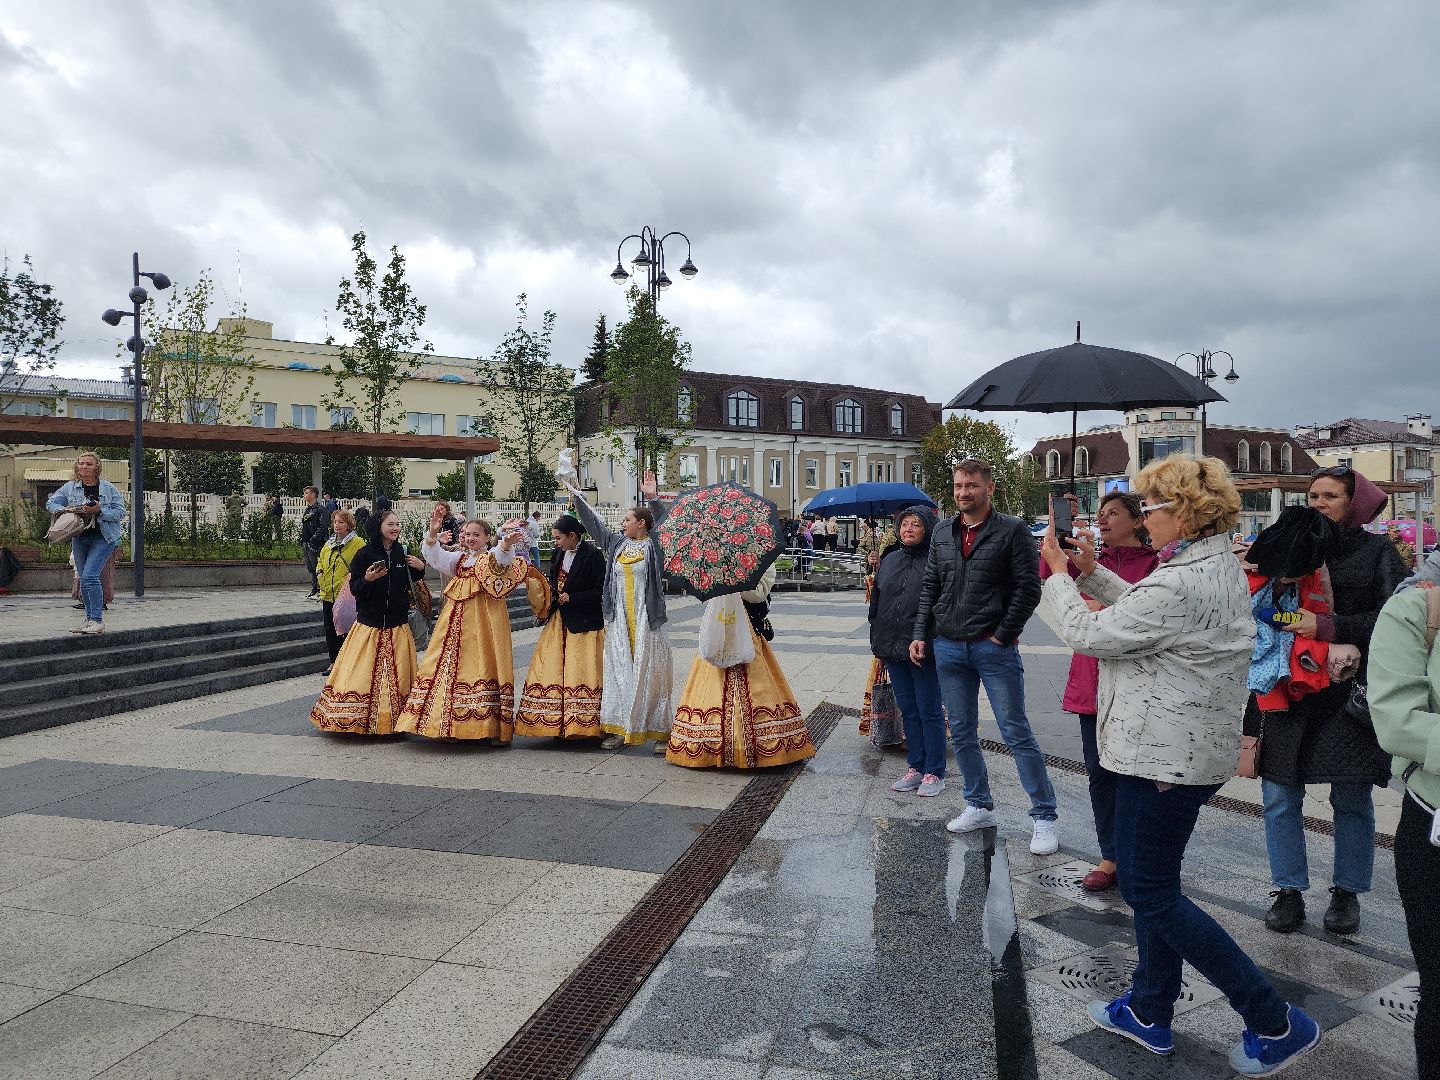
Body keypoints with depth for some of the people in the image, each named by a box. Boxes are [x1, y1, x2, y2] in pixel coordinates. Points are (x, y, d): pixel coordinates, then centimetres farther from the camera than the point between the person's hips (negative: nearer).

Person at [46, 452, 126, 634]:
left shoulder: (108, 488, -4)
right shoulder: (69, 487, 6)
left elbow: (120, 512, -5)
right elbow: (51, 503, 12)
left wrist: (99, 511, -20)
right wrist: (66, 510, -8)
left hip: (103, 538, -5)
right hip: (80, 538, 5)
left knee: (89, 576, -17)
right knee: (84, 580, 10)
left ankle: (98, 620, -12)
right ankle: (90, 619, 21)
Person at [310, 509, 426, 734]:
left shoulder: (402, 553, 6)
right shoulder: (365, 554, -5)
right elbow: (354, 588, -4)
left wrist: (420, 568, 2)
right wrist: (367, 579, -23)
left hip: (397, 625, 3)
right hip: (369, 624, -3)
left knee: (397, 674, 4)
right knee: (363, 671, -4)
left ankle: (394, 720, 13)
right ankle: (355, 720, 6)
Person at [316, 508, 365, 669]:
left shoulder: (358, 543, -8)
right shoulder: (329, 544, 15)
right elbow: (320, 560, 28)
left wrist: (352, 576, -22)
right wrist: (319, 572, 10)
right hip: (328, 595, 7)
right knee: (330, 631, 12)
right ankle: (333, 662, 22)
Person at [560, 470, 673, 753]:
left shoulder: (653, 545, -3)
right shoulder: (615, 542, 11)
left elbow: (664, 525, -20)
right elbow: (591, 520, 17)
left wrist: (653, 498, -31)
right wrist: (575, 492, 19)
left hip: (647, 619, -5)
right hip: (618, 619, 5)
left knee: (650, 673, -2)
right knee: (618, 671, 5)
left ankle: (660, 732, 4)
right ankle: (618, 729, 12)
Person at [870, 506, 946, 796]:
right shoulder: (889, 560, 12)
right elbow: (875, 602, 16)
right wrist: (877, 643, 12)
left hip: (924, 649, -6)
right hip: (892, 648, 6)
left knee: (929, 711, 3)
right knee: (908, 711, 14)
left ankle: (934, 772, 14)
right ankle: (916, 767, 25)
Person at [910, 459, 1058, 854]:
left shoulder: (1012, 530, -5)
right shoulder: (942, 532, 11)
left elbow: (1028, 588, -8)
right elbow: (930, 588, 14)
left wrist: (1001, 635, -11)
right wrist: (920, 634, 6)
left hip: (994, 647, -5)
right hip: (948, 646, 5)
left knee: (1017, 733, -2)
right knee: (962, 733, 12)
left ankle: (1044, 816, 9)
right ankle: (979, 807, 26)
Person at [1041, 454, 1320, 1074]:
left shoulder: (1182, 585, -26)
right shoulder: (1221, 565, 9)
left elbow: (1086, 634, -18)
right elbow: (1142, 610, 20)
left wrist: (1059, 574, -3)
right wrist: (1090, 573, 12)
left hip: (1165, 756, -11)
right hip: (1190, 750, 11)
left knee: (1151, 892, 2)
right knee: (1148, 881, 19)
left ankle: (1275, 1023, 12)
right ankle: (1149, 1013, 32)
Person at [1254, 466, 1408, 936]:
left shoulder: (1378, 551, 2)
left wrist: (1328, 626, -18)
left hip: (1351, 694, -2)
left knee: (1352, 798, 7)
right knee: (1280, 796, 2)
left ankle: (1347, 893, 24)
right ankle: (1289, 892, 15)